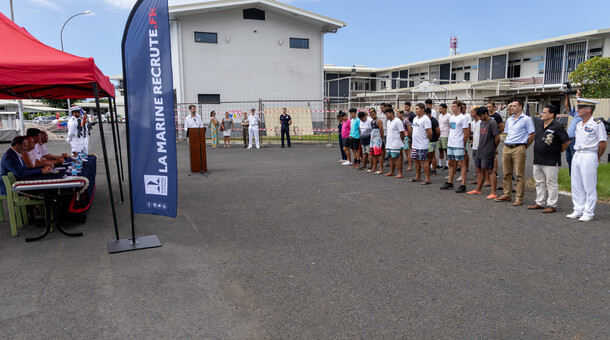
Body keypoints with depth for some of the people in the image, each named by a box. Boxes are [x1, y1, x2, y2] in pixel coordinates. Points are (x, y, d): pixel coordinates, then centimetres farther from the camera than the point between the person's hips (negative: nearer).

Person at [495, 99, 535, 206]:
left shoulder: (526, 119, -4)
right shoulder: (509, 119, 17)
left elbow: (532, 135, -5)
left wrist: (524, 147, -2)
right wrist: (507, 143, 15)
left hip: (518, 148, -7)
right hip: (506, 148, 7)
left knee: (520, 174, -5)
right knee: (507, 173, 10)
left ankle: (519, 198, -2)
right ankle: (507, 195, 19)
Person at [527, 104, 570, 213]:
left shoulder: (557, 127, -12)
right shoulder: (539, 127, 13)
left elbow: (566, 142, -13)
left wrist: (558, 151, -2)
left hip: (551, 162, -8)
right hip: (537, 161, 8)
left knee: (551, 184, 0)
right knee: (539, 183, 15)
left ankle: (552, 205, 7)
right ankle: (540, 203, 25)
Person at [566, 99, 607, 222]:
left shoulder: (597, 124, -9)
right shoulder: (578, 125, 15)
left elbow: (603, 143, -9)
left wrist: (597, 158, 0)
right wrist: (577, 154, 14)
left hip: (589, 157, -8)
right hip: (577, 155, 8)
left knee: (589, 187, -2)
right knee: (576, 186, 11)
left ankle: (588, 213, 4)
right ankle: (578, 210, 19)